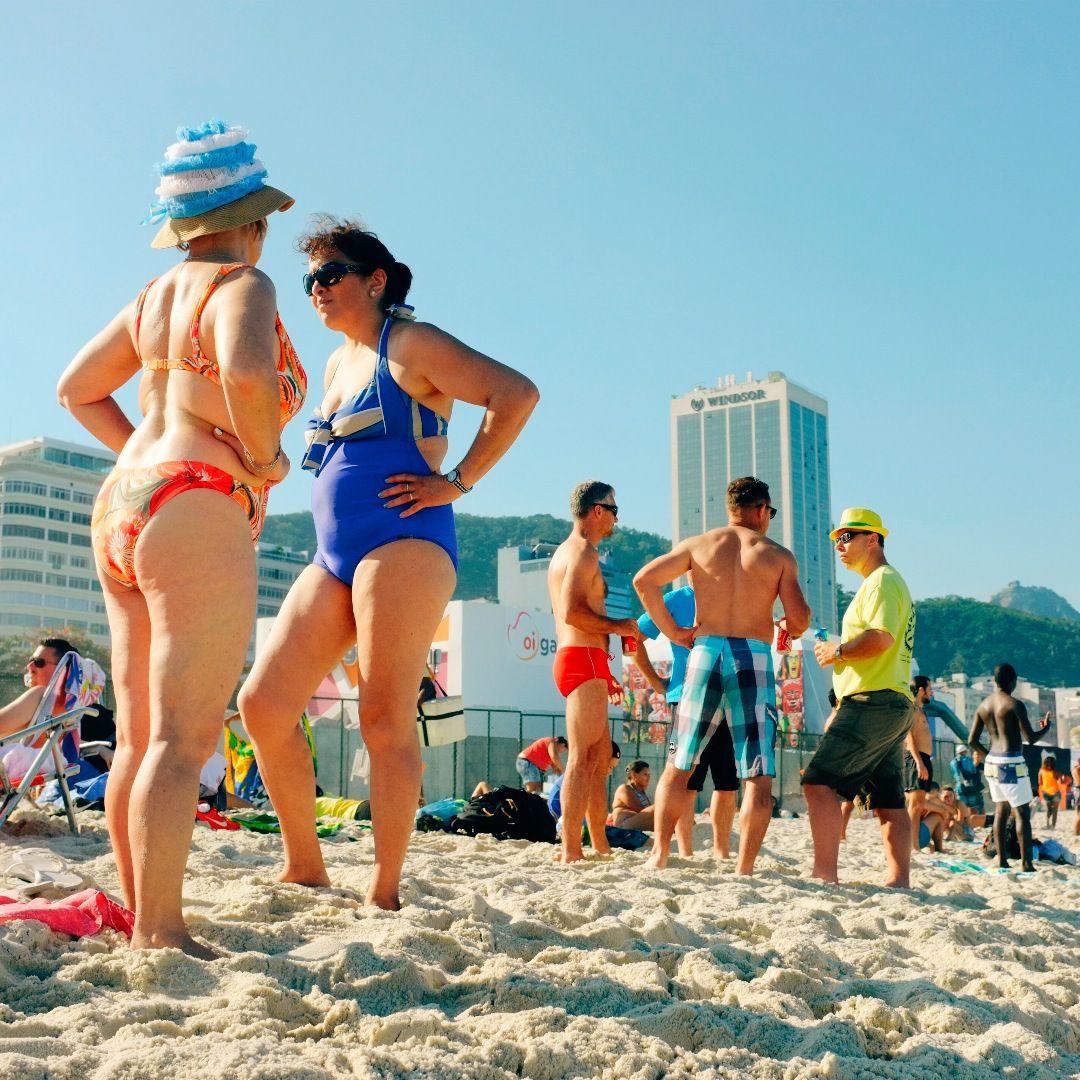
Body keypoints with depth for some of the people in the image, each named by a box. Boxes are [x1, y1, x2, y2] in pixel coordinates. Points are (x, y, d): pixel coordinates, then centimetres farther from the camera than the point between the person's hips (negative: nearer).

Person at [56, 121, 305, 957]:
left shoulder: (154, 297, 18)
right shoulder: (241, 285, -5)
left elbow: (77, 389, 27)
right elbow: (246, 372, -27)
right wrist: (265, 459, -11)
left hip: (123, 506, 9)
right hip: (198, 513, -9)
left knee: (140, 738, 10)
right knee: (182, 739, -9)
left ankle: (141, 921, 17)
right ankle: (161, 936, -9)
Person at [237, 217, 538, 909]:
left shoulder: (412, 345, 0)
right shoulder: (338, 365, 24)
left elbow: (517, 393, -11)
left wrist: (456, 483, -11)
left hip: (403, 544, -8)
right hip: (334, 557, 8)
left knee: (385, 720, -10)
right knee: (263, 703, -1)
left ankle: (385, 893, -3)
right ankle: (305, 869, 9)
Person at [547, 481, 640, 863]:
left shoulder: (565, 552, 23)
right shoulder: (583, 551, -9)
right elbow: (572, 612, -22)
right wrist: (617, 626, -10)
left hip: (573, 660, 11)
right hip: (583, 660, -11)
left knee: (600, 757, 14)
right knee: (582, 758, -13)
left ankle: (601, 846, 19)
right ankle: (571, 853, -16)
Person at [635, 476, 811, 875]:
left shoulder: (698, 545, 9)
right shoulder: (779, 555, 6)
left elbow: (644, 580, -1)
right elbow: (799, 618, -1)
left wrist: (672, 632, 5)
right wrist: (788, 628, 22)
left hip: (705, 651, 2)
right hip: (754, 658, -2)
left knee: (678, 765, 13)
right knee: (759, 777, 2)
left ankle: (659, 855, 12)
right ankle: (744, 871, -2)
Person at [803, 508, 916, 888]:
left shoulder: (882, 581, -7)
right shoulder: (892, 583, 25)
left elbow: (880, 638, -21)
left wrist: (837, 651, -9)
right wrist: (840, 651, 15)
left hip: (873, 701, -11)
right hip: (894, 703, 11)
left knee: (819, 781, -15)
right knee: (889, 800, 9)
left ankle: (825, 872, -21)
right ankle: (899, 880, 8)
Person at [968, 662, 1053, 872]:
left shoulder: (983, 705, 8)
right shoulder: (1015, 705, -12)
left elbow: (972, 740, 8)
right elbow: (1031, 738, -13)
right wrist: (1046, 727, 6)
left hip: (992, 762, 7)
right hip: (1011, 763, -7)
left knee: (1001, 810, 12)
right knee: (1022, 812, -2)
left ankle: (1001, 860, 11)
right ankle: (1026, 863, -5)